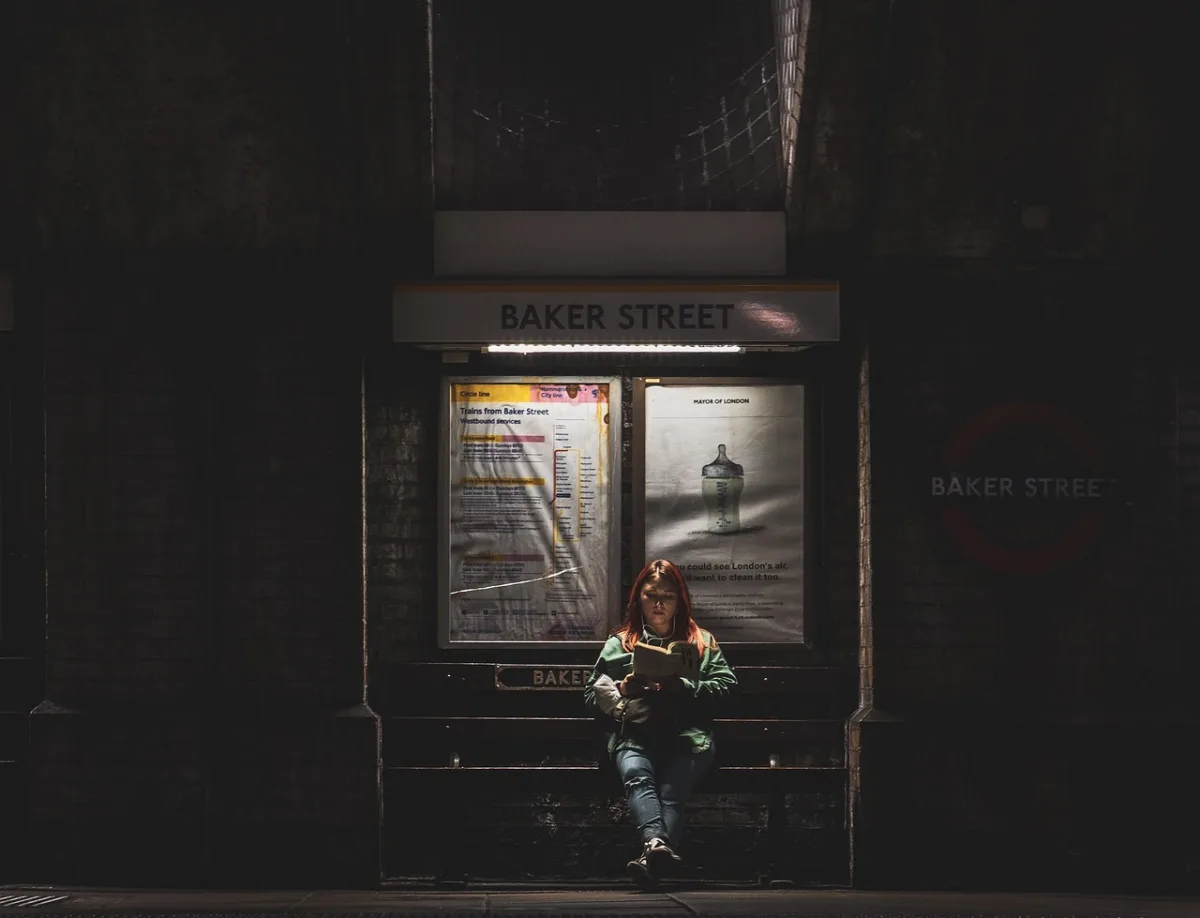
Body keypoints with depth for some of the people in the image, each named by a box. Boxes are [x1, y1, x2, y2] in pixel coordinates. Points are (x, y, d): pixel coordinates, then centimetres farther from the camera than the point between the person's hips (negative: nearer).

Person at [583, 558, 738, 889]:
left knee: (672, 789, -32)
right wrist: (623, 690, 4)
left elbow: (726, 685, 10)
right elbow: (593, 695, 25)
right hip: (634, 736, 1)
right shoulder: (619, 644, 27)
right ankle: (659, 845, -60)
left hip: (686, 737, 0)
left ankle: (652, 854, -56)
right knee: (636, 775, -36)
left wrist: (682, 687, -5)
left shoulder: (702, 642, 24)